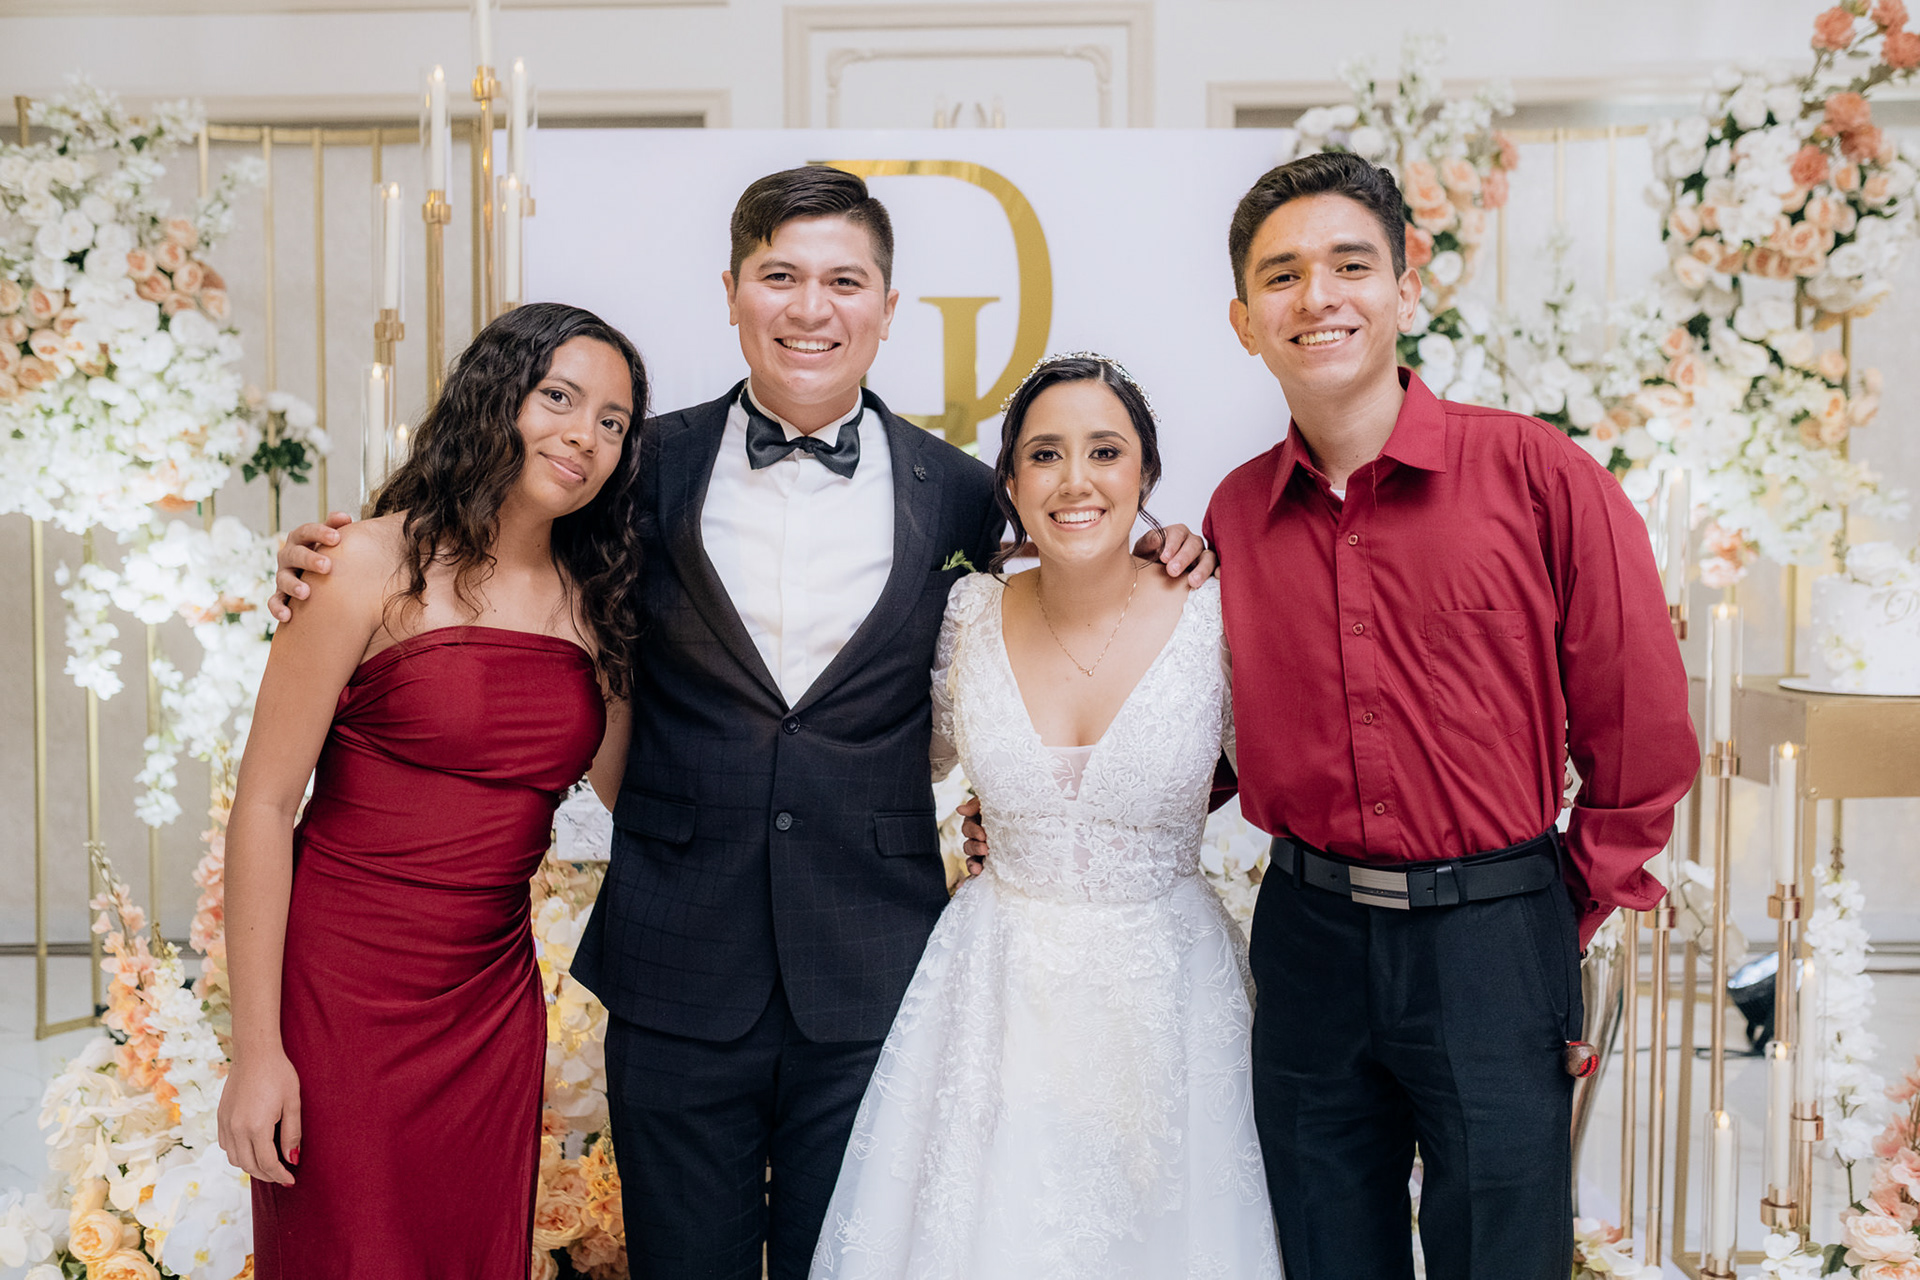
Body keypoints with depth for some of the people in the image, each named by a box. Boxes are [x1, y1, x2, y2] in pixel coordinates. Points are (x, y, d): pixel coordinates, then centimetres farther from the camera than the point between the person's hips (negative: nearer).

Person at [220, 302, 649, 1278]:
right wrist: (256, 1049, -12)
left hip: (494, 1003, 5)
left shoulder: (592, 601, 6)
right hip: (345, 991, -4)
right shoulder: (379, 565, -9)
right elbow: (264, 804, -10)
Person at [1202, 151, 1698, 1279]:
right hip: (1308, 935, 3)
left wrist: (1565, 921, 0)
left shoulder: (1540, 475, -10)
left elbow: (1643, 732, -4)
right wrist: (1317, 865, 5)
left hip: (1496, 942, -3)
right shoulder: (1235, 511, 1)